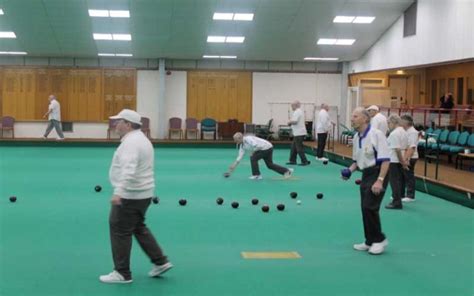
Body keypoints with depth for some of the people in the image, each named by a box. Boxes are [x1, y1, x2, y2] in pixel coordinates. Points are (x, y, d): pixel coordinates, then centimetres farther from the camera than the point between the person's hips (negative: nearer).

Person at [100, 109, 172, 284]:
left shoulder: (131, 142, -19)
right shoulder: (140, 138, 14)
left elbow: (128, 170, -33)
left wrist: (118, 192, -42)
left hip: (130, 195, -10)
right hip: (143, 193, 10)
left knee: (120, 231, -1)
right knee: (138, 228, 20)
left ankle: (122, 273, 7)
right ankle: (160, 262, 21)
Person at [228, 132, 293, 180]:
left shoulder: (247, 139, -20)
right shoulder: (242, 145, 8)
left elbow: (255, 145, -31)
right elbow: (239, 157, 12)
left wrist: (253, 152, -13)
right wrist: (233, 166, 11)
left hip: (266, 147, -10)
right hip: (268, 149, 10)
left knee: (253, 158, -12)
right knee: (270, 165, 13)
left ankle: (257, 175, -3)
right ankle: (287, 171, 19)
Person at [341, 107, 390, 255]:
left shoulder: (376, 134, -18)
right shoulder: (356, 137, 7)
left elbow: (385, 159, -20)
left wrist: (380, 180, -25)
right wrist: (350, 170, 2)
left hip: (378, 173, -8)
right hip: (366, 174, 8)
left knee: (370, 207, -12)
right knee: (365, 208, 9)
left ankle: (380, 239, 4)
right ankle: (370, 241, 21)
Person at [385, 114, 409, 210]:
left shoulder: (394, 133, -17)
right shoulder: (404, 132, 13)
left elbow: (397, 149, -22)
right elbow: (405, 147, 15)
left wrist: (402, 161, -15)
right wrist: (403, 161, 14)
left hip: (393, 161, -9)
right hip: (400, 161, 9)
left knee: (394, 182, -5)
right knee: (399, 181, 13)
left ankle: (396, 203, -3)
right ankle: (397, 201, 20)